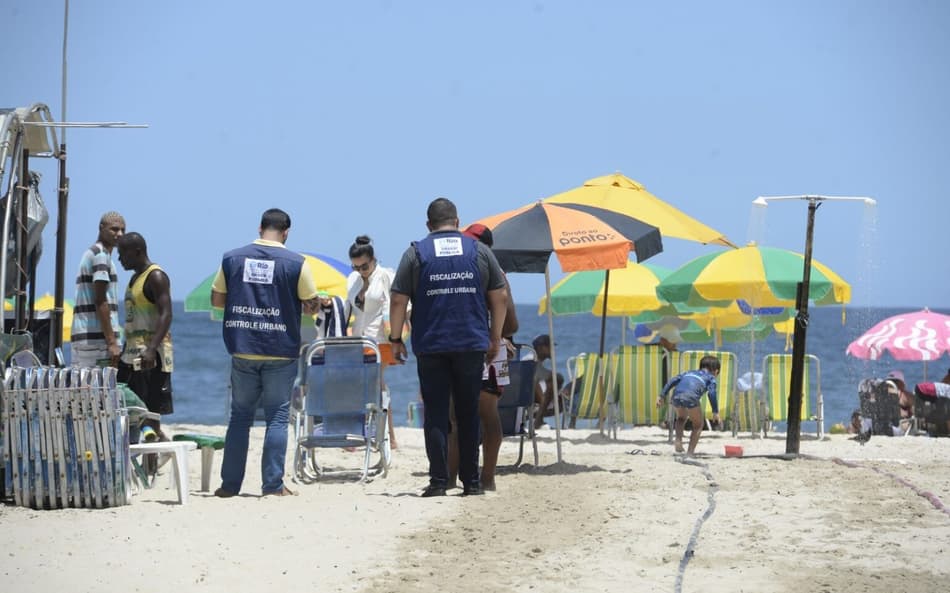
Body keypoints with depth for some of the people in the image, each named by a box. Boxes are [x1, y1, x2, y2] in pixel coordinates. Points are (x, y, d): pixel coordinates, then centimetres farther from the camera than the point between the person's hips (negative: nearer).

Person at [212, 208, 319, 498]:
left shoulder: (232, 258, 2)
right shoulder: (295, 263, -6)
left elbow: (216, 299, 8)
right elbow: (311, 305, -2)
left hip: (243, 351, 3)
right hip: (280, 352, -3)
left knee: (240, 415, 11)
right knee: (277, 417, 3)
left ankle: (230, 484, 11)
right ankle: (273, 484, -1)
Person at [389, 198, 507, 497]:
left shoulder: (415, 253, 2)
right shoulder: (480, 251, 6)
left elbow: (398, 300, -2)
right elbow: (499, 297, 7)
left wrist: (396, 339, 5)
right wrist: (495, 338, 13)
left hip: (430, 346, -1)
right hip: (472, 346, 1)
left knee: (435, 414, 1)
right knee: (469, 413, 9)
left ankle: (438, 481, -4)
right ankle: (471, 481, 10)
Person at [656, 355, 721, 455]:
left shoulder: (689, 372, 36)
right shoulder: (710, 377, 24)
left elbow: (672, 381, 22)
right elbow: (712, 393, 4)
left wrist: (662, 396, 19)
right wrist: (715, 412, 1)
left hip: (676, 397, 4)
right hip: (690, 398, -4)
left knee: (681, 418, 36)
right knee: (698, 425, 21)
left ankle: (678, 440, 15)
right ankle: (690, 452, 11)